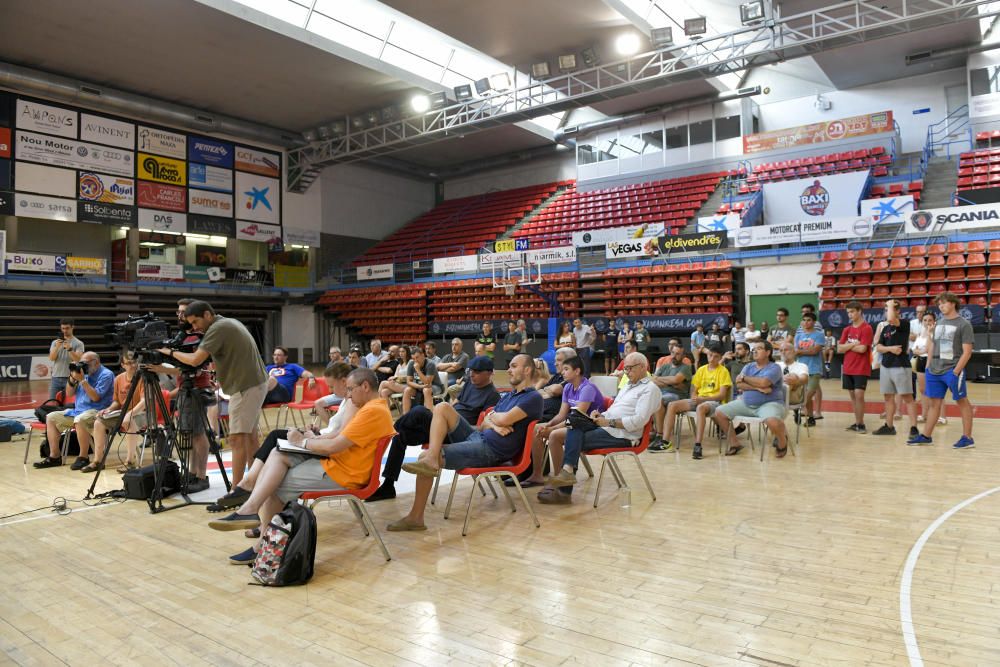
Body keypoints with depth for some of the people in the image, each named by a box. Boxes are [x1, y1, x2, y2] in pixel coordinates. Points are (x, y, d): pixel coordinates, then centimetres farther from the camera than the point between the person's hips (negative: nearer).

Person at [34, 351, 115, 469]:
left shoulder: (106, 375, -9)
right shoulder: (85, 373, 15)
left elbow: (96, 397, -20)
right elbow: (69, 393, 15)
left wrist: (82, 380, -19)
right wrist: (72, 378, 0)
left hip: (96, 411, -9)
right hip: (78, 410, 9)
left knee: (79, 420, -38)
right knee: (51, 418, 6)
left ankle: (83, 457, -26)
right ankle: (55, 456, 4)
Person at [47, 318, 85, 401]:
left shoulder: (78, 343, 1)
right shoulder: (55, 342, 11)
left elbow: (78, 359, -10)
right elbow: (51, 358, 0)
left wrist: (69, 349, -25)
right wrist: (57, 347, -16)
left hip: (70, 378, -3)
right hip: (56, 378, 3)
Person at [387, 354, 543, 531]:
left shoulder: (533, 397, -5)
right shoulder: (507, 396, 23)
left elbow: (504, 419, -17)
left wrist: (491, 417, 6)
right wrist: (494, 424, -8)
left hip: (490, 450, -9)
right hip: (476, 436, 9)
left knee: (425, 457, -17)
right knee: (442, 408, -10)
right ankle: (430, 460, -23)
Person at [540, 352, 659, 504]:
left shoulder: (650, 389, -3)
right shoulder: (629, 386, 26)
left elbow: (638, 421, -16)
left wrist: (608, 422, -17)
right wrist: (601, 415, 4)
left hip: (621, 435, -8)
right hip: (606, 427, 8)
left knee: (572, 440, -25)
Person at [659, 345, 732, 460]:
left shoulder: (723, 371, -1)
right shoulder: (701, 369, 14)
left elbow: (722, 395, -9)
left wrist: (702, 399, -20)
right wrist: (695, 399, -9)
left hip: (714, 402, -6)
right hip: (698, 401, 6)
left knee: (700, 408, -41)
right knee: (672, 405, -17)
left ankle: (697, 446, -44)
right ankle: (666, 442, -22)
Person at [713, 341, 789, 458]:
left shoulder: (774, 368, -5)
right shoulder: (748, 366, 12)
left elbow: (763, 383, -24)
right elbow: (738, 384, -4)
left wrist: (744, 378, -8)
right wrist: (758, 388, -17)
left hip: (769, 403, -6)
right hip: (746, 403, 6)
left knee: (773, 421, -39)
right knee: (719, 412, -4)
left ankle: (783, 443, -2)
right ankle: (733, 444, 8)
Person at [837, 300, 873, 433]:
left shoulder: (866, 328, -9)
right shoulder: (847, 330, 11)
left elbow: (862, 349, -17)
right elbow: (839, 349, 4)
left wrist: (847, 346, -3)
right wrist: (853, 344, -10)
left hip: (861, 369, -6)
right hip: (847, 369, 7)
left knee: (859, 395, -11)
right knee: (852, 396, 9)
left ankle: (861, 423, -1)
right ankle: (857, 422, 17)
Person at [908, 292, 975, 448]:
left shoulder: (963, 324, -6)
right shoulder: (939, 323, 13)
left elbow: (967, 351, -11)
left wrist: (955, 372, -17)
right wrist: (929, 366, 11)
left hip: (952, 370, -6)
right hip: (935, 370, 6)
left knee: (962, 402, 3)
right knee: (934, 402, 10)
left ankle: (967, 438, 10)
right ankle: (926, 436, 15)